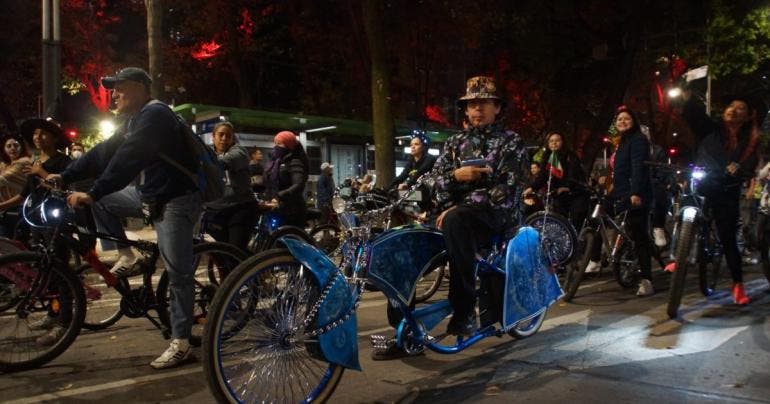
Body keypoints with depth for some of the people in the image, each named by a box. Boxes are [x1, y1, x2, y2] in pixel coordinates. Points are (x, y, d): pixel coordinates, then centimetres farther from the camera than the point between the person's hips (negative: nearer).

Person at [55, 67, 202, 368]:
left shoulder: (154, 115, -17)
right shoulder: (135, 119, 15)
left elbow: (128, 159, -27)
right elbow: (105, 152, 13)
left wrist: (91, 193, -30)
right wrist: (64, 177, 6)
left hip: (176, 200, -10)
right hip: (150, 195, 10)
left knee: (178, 273, -6)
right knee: (102, 200, 7)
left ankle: (180, 343, 0)